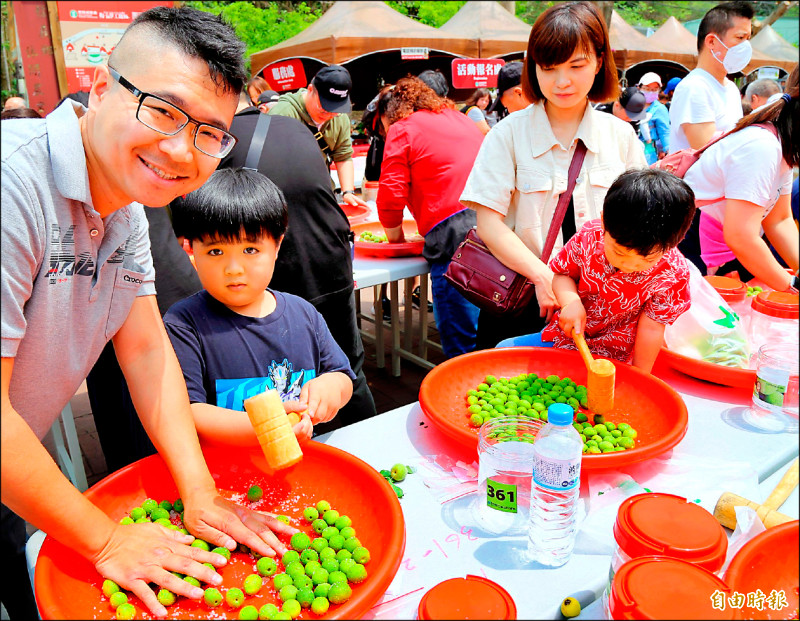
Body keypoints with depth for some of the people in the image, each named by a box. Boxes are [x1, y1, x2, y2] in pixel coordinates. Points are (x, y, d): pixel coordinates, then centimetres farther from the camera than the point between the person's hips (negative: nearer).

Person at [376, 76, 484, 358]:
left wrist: (395, 238, 16)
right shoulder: (459, 117, 27)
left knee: (460, 342, -1)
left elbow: (391, 195, -1)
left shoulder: (402, 129, 6)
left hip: (453, 231, -7)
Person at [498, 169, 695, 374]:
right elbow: (562, 274, -1)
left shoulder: (672, 274, -21)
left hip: (613, 358, -4)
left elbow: (651, 328, -14)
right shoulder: (589, 237, -17)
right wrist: (570, 301, -23)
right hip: (570, 333, 4)